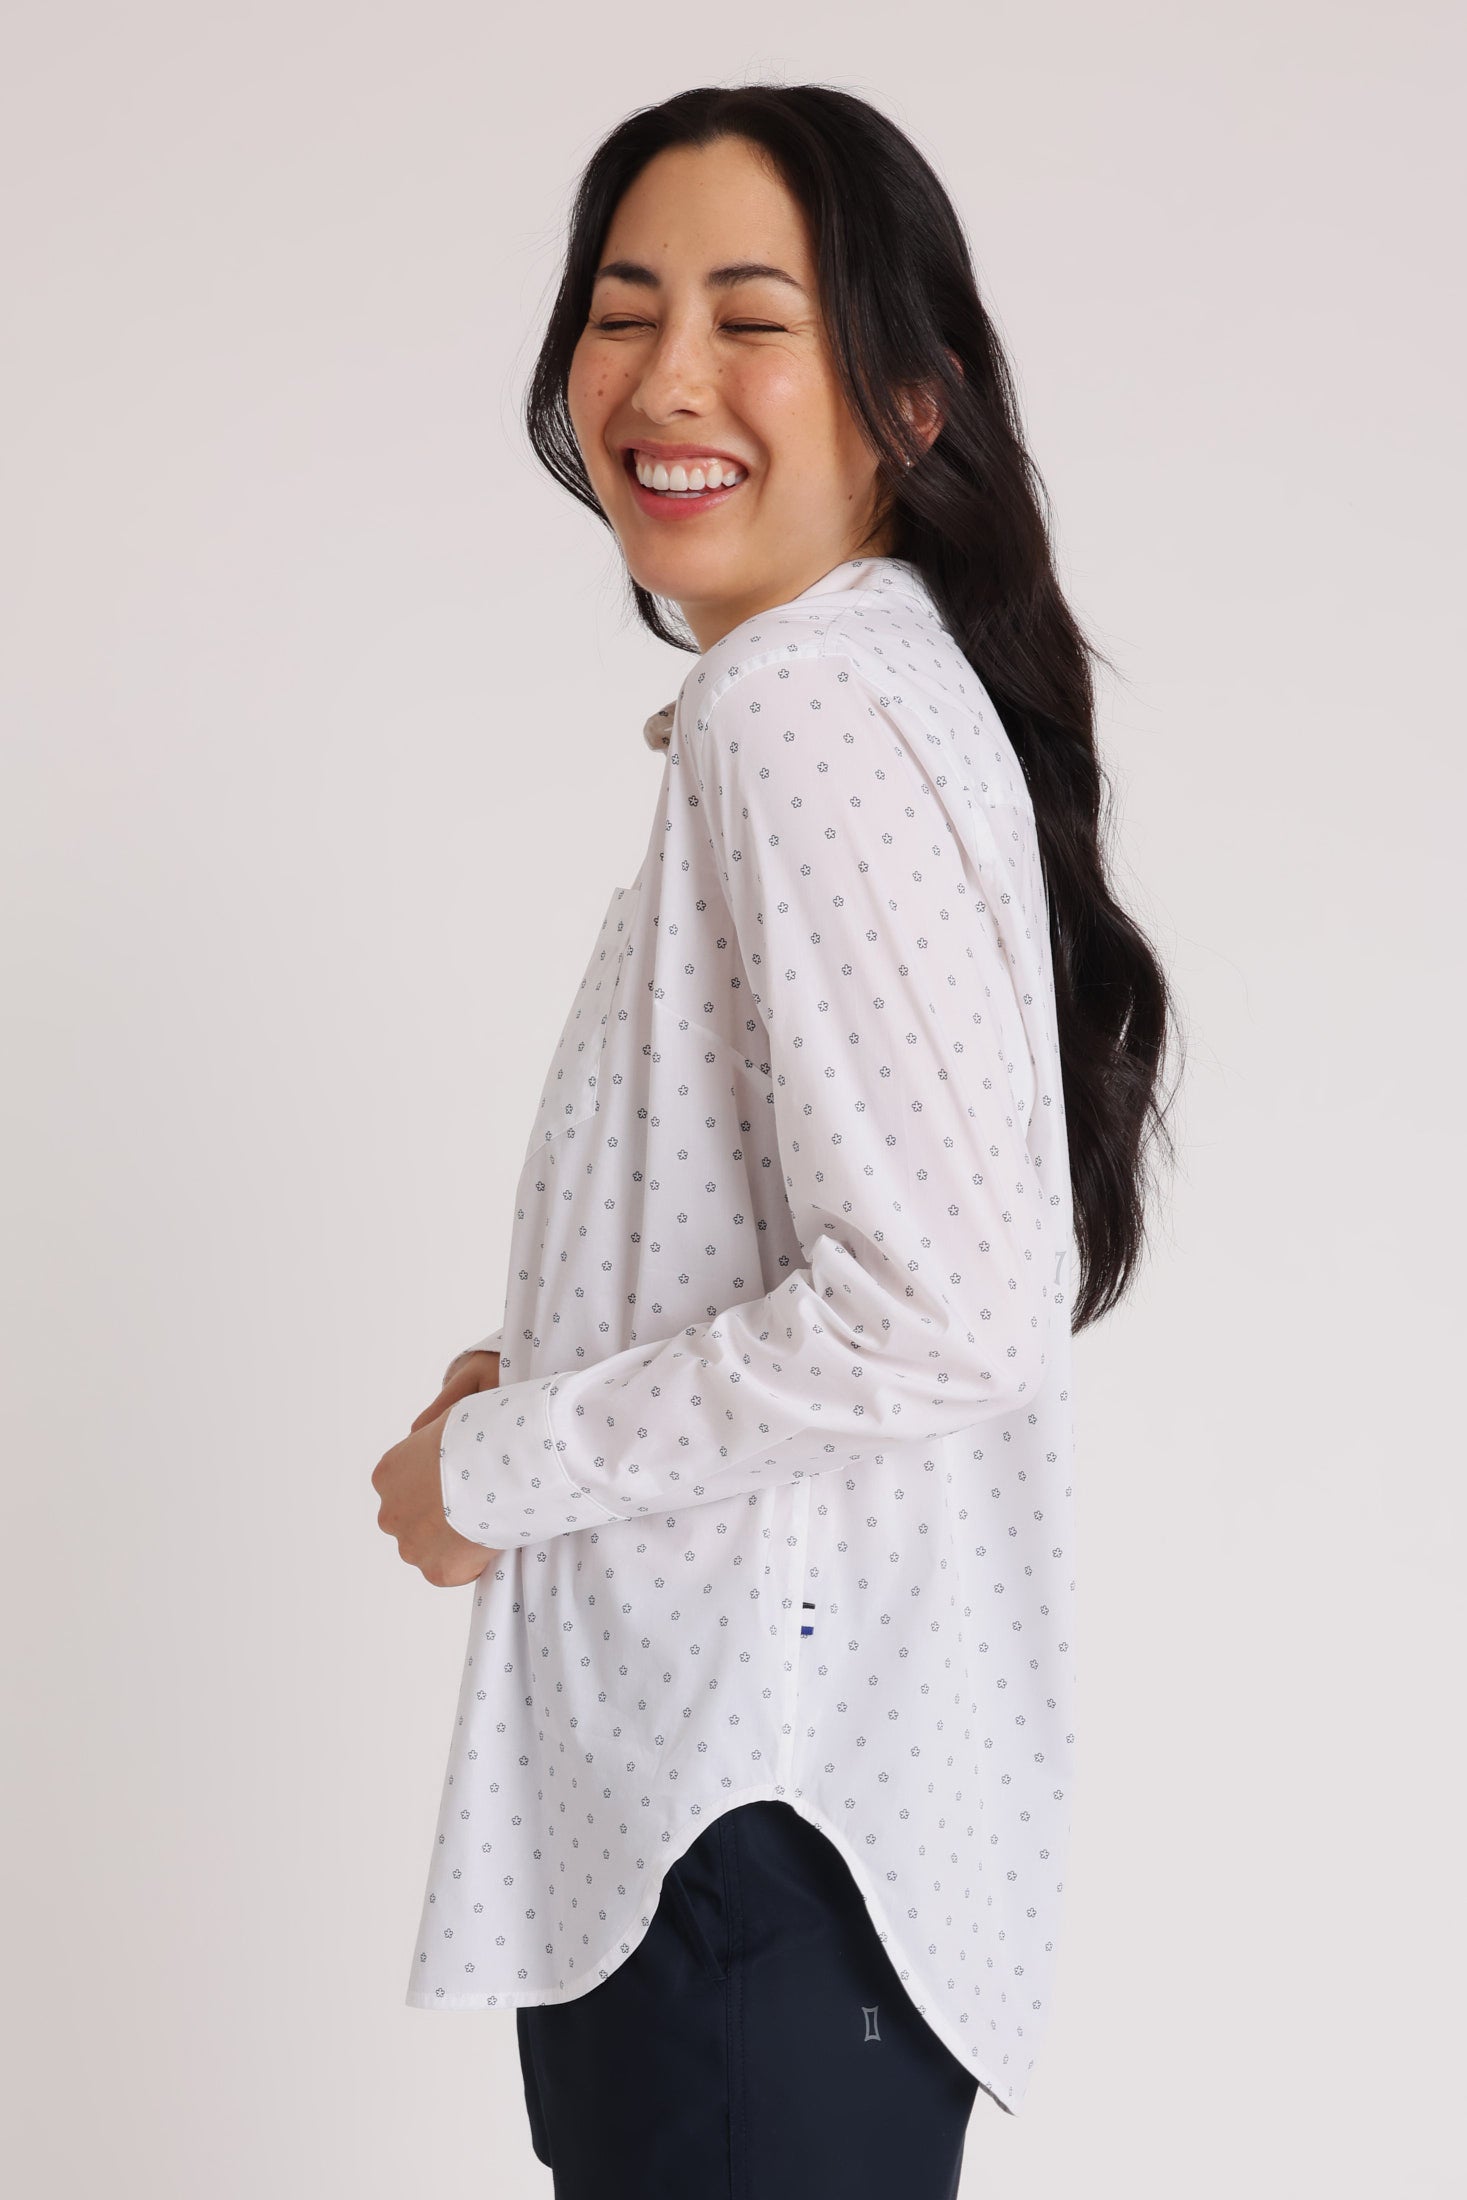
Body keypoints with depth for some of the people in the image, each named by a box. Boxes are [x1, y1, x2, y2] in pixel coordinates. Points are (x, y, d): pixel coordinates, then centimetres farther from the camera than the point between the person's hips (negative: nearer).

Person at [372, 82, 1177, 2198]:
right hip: (743, 1755, 10)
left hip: (767, 1808, -10)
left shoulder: (808, 705, -18)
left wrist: (495, 1468, -14)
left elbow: (944, 1308, -27)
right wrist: (556, 1378, 10)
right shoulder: (876, 682, 14)